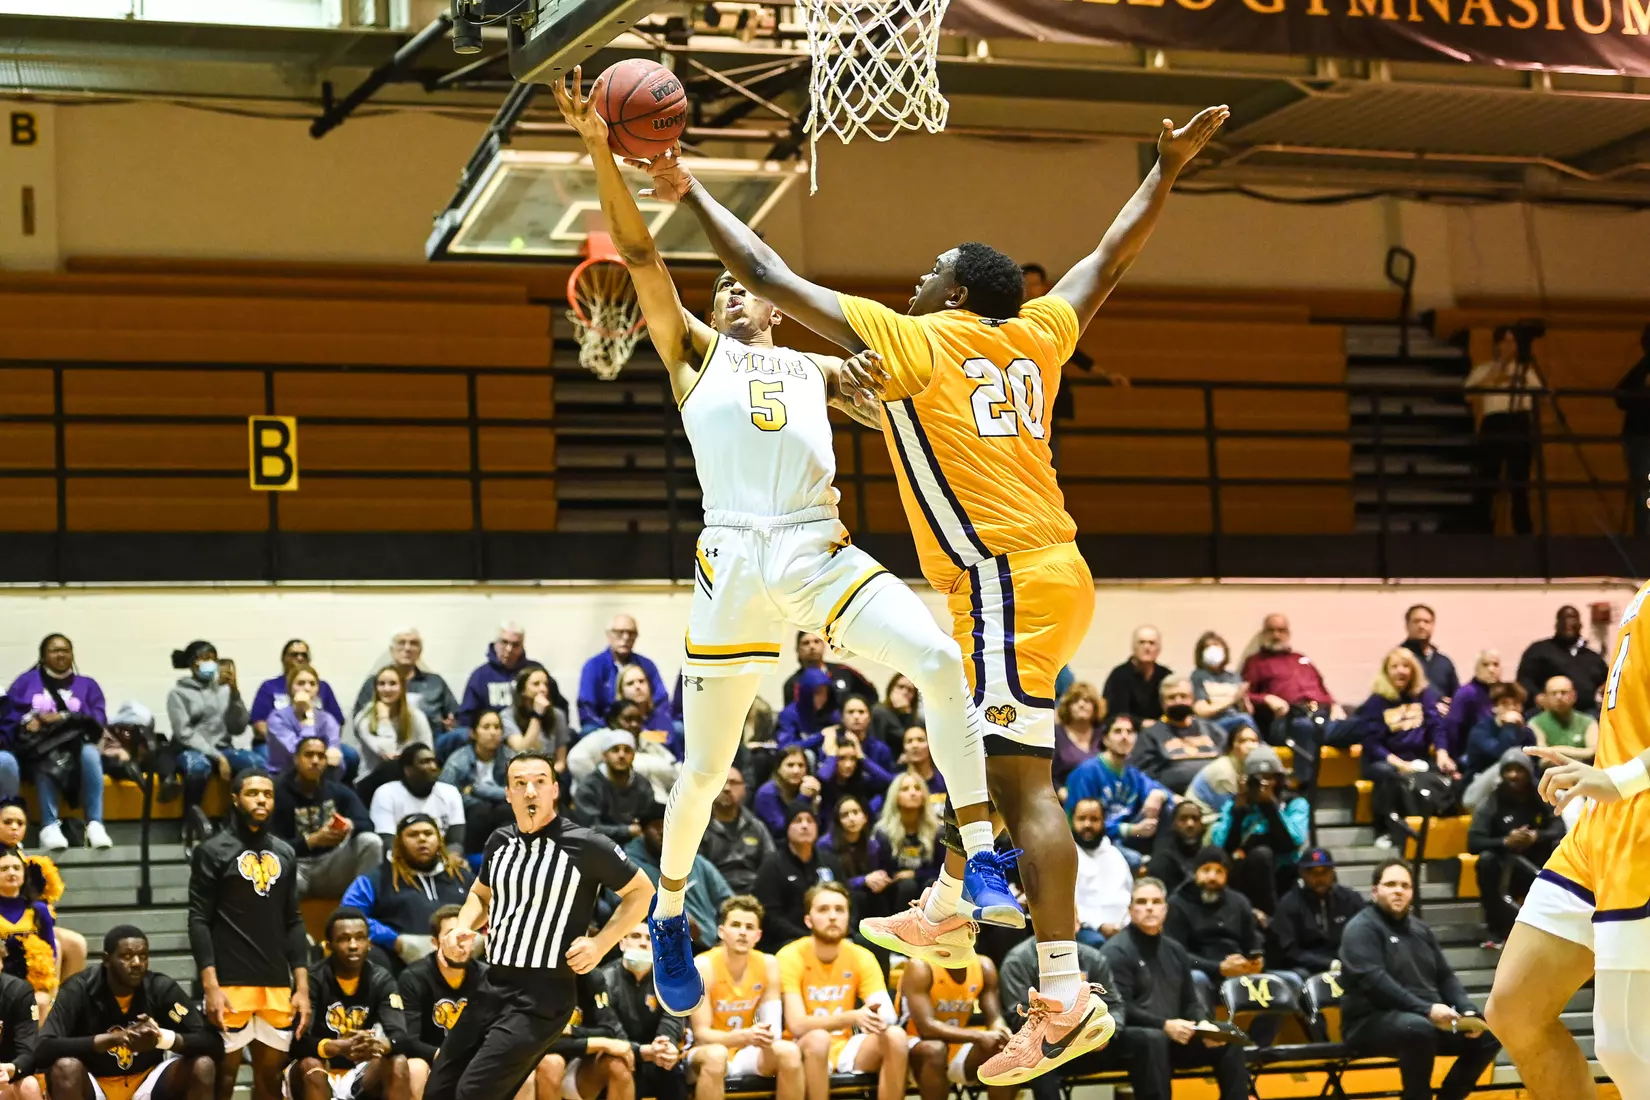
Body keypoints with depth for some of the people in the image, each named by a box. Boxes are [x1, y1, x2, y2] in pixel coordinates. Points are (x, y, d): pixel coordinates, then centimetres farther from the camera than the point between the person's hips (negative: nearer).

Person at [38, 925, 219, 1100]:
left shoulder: (162, 988, -11)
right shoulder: (79, 990, -18)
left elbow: (214, 1043, -15)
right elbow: (43, 1049, -31)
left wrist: (161, 1037, -35)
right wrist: (114, 1039, -38)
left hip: (146, 1084, 3)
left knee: (202, 1066, -22)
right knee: (65, 1067, -34)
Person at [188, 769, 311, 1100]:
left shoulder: (285, 854, 14)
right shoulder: (213, 851, -2)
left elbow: (293, 923, 15)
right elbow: (199, 921, -6)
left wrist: (302, 987, 7)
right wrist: (210, 986, -15)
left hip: (277, 986, 5)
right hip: (230, 984, -5)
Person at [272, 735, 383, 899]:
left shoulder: (338, 790, 6)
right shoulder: (280, 793, -8)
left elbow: (367, 824, -2)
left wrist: (350, 826, -27)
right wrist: (314, 839, -26)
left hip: (332, 863, 5)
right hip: (298, 866, -5)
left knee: (372, 841, -20)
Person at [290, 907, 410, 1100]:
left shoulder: (381, 980, -5)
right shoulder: (313, 979, -15)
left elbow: (400, 1037, -18)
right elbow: (297, 1042, -26)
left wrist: (379, 1045, -43)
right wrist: (340, 1047, -45)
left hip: (359, 1075, 3)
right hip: (318, 1077, -3)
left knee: (398, 1064, -24)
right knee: (310, 1066, -35)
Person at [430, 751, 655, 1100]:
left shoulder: (584, 845, -10)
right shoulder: (500, 841, 8)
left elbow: (642, 891, 1)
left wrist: (600, 943, -9)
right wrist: (462, 928, 7)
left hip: (544, 995, -7)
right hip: (493, 985, 7)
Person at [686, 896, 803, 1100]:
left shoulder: (768, 965, -4)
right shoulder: (703, 966, -17)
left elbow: (773, 1025, -5)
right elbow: (701, 1033, -20)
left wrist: (766, 1038, -31)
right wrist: (744, 1036, -37)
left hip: (747, 1053, 4)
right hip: (707, 1052, -4)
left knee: (789, 1052, -25)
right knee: (715, 1055, -39)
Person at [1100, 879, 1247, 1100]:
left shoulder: (1174, 949, 16)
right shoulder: (1117, 951, -7)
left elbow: (1190, 1001, 20)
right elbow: (1119, 1008, -16)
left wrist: (1202, 1023, -3)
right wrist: (1164, 1025, -25)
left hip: (1175, 1038, 7)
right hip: (1128, 1037, -7)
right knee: (1152, 1039, -39)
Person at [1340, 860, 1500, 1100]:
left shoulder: (1419, 929, 18)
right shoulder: (1362, 928, -7)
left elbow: (1446, 977, 19)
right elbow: (1373, 981, -21)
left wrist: (1468, 1012, -2)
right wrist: (1427, 1009, -28)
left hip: (1428, 1019, 8)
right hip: (1372, 1022, -8)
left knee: (1489, 1034, -4)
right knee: (1419, 1028, -38)